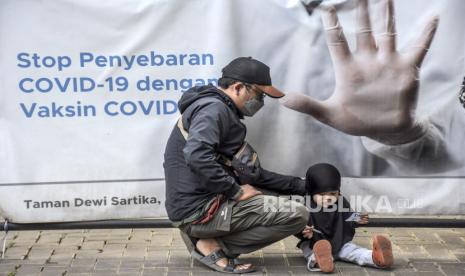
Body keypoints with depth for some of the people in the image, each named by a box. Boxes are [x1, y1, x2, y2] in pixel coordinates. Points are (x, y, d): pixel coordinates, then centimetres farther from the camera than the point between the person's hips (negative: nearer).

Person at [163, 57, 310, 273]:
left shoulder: (224, 112, 21)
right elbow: (197, 156, -30)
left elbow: (246, 172, 24)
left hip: (203, 201, 10)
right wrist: (235, 191, -19)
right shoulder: (213, 108, -12)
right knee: (297, 214, -13)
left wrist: (299, 186, 19)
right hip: (199, 210, -10)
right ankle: (214, 246, -8)